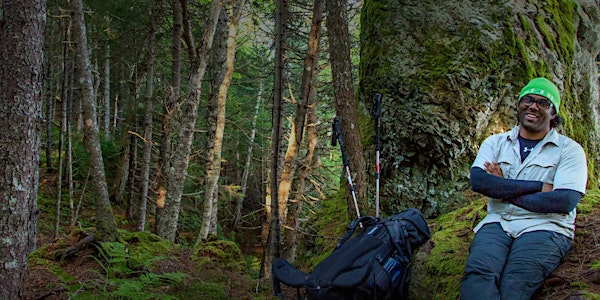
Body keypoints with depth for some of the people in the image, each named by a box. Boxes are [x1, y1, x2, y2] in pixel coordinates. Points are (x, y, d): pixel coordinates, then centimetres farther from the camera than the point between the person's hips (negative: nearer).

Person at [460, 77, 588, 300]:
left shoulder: (569, 150, 8)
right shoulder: (495, 143, 16)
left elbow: (565, 201, -8)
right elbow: (478, 181, -4)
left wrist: (504, 191, -3)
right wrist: (539, 186, -9)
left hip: (545, 227, -2)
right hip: (497, 223, 2)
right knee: (477, 274, -31)